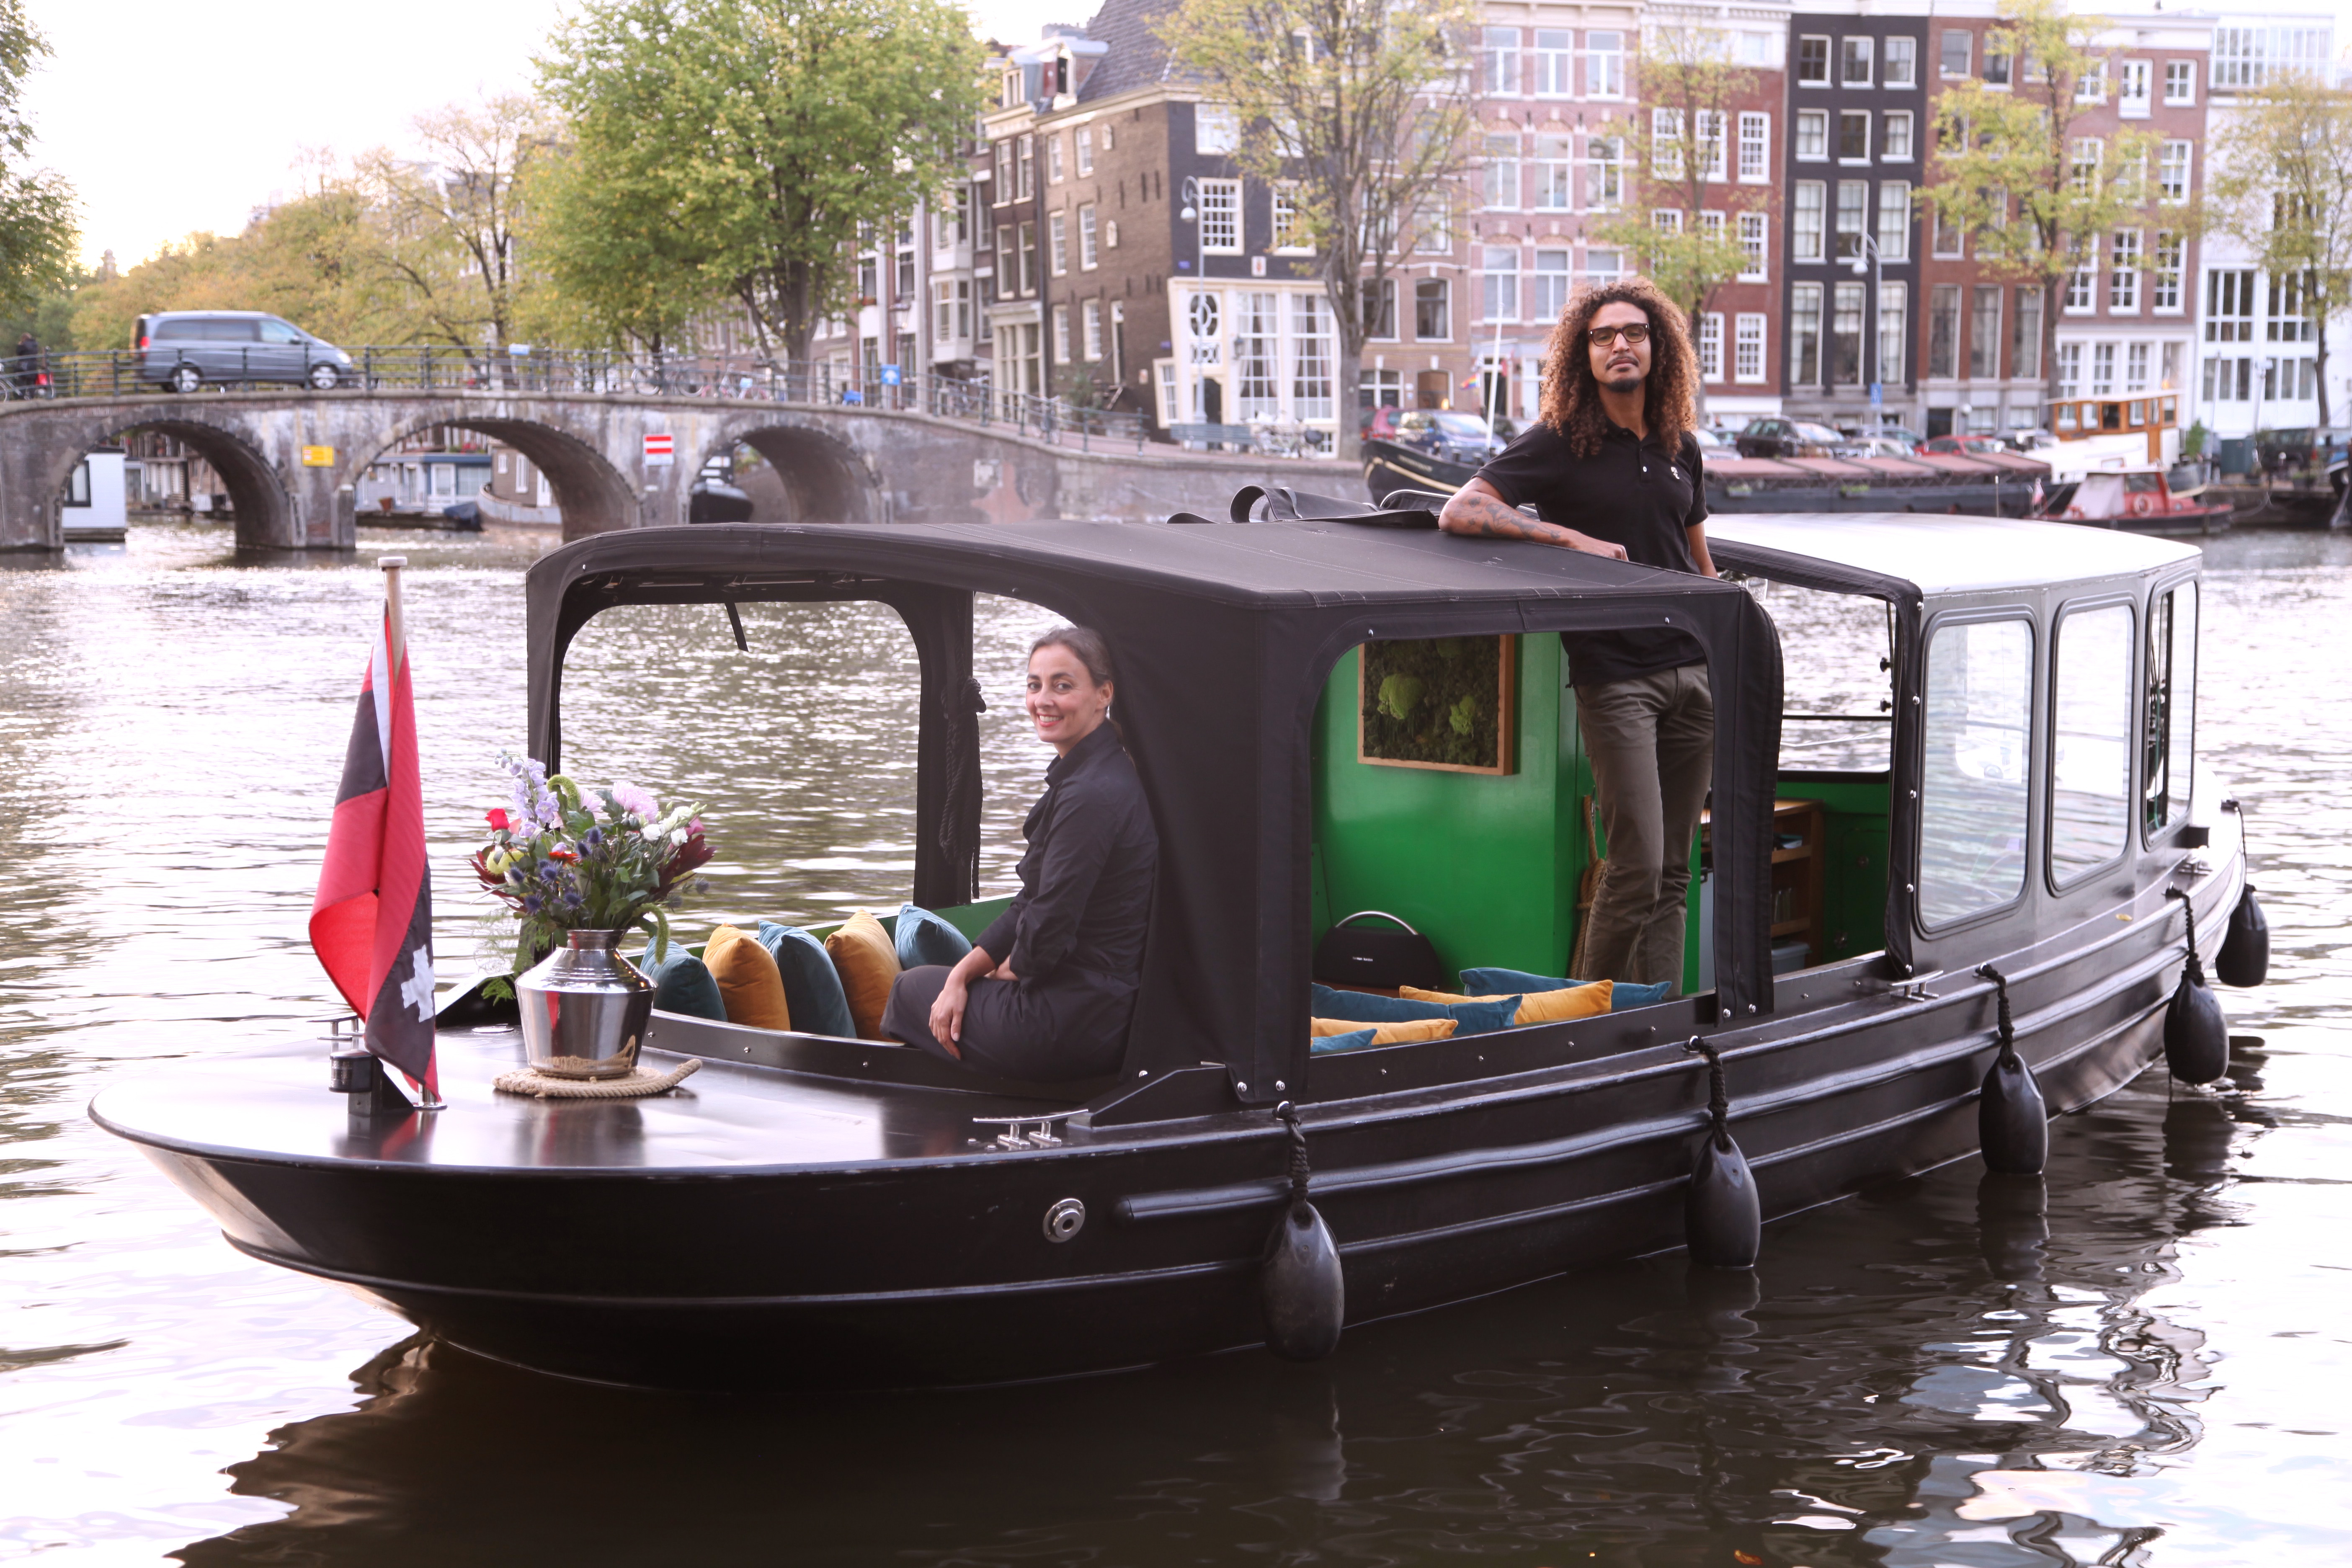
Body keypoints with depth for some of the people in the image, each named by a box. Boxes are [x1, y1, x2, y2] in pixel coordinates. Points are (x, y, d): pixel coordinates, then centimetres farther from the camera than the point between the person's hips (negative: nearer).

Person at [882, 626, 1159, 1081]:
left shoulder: (1092, 796, -25)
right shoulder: (1079, 776, 9)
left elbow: (1049, 930, -24)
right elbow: (1034, 902, 13)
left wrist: (1013, 970, -2)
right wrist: (964, 972, 4)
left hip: (1069, 1027, -9)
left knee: (911, 990, 17)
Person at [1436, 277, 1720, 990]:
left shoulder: (1681, 448, 13)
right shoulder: (1557, 444, -5)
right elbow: (1459, 513, -15)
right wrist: (1572, 539, -21)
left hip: (1692, 674, 6)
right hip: (1613, 679, -5)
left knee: (1674, 870, 7)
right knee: (1636, 868, -11)